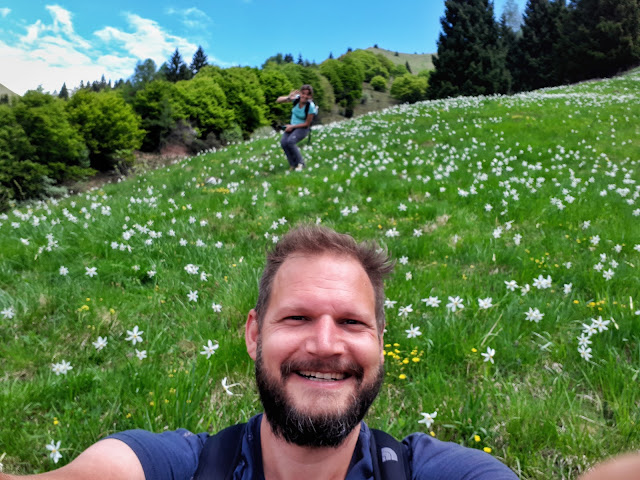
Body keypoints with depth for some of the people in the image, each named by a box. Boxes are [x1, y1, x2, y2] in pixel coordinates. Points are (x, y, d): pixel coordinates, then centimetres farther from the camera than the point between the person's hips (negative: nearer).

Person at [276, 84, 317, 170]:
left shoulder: (311, 106, -22)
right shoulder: (296, 98, -12)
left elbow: (307, 124, -14)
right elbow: (278, 100, -14)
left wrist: (292, 126, -13)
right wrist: (288, 98, -34)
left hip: (303, 128, -5)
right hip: (292, 126, 5)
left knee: (290, 141, -30)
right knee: (283, 142, -22)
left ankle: (300, 163, -12)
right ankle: (293, 164, -6)